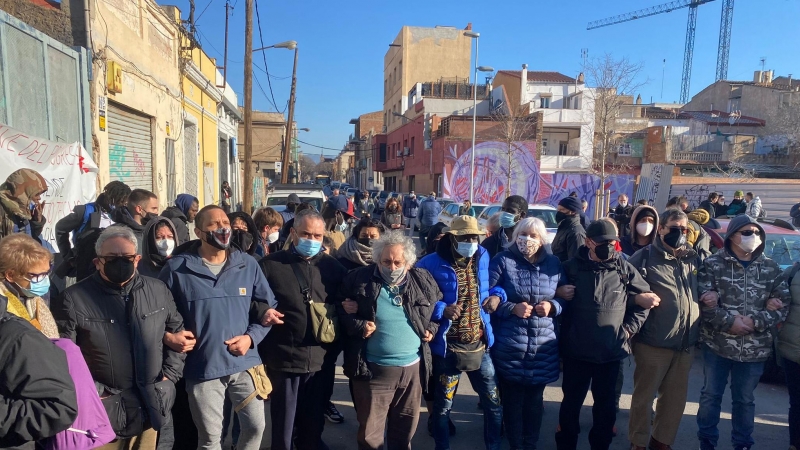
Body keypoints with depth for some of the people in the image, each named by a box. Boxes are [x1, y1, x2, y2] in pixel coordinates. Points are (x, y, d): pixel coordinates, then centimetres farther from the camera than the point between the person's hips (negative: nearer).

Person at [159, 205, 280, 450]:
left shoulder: (248, 265, 1)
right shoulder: (176, 269, -7)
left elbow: (268, 308, 6)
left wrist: (251, 337, -7)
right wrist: (169, 334, -14)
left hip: (245, 364, 3)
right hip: (202, 368, -2)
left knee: (256, 426, 14)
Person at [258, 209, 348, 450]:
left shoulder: (333, 266, 5)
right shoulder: (270, 264, -4)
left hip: (322, 361, 3)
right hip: (284, 360, -2)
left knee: (314, 422, 19)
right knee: (284, 425, 12)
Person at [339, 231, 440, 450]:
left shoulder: (423, 280, 1)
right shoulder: (360, 279, -8)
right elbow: (340, 312, 1)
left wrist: (433, 327, 3)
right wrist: (358, 326, -15)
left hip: (413, 368, 3)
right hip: (373, 370, -2)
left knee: (405, 428, 20)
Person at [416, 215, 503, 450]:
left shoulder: (483, 257, 2)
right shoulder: (432, 263, -12)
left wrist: (497, 295, -4)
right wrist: (442, 310, -22)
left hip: (480, 344, 4)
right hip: (447, 346, -3)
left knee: (493, 402, 14)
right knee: (442, 404, 14)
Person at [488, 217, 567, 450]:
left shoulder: (554, 264, 7)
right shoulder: (502, 261, -4)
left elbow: (565, 298, 13)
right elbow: (486, 297, -6)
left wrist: (553, 306, -7)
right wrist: (512, 308, -17)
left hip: (543, 345, 3)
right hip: (510, 345, -3)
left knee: (535, 398, 15)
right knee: (513, 398, 7)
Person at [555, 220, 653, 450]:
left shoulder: (624, 269, -2)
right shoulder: (572, 267, -4)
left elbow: (645, 299, 6)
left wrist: (628, 329, 0)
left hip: (611, 352, 1)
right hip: (576, 351, -1)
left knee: (606, 405, 16)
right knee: (571, 403, 12)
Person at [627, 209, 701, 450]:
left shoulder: (692, 257, 11)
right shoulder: (644, 256, -6)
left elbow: (700, 289, 24)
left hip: (686, 342, 6)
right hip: (654, 342, -5)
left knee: (676, 397, 16)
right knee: (644, 395, 6)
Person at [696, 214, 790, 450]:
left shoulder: (771, 268, 4)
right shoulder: (713, 264, -4)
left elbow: (783, 305, 0)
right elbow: (704, 301, -9)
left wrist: (754, 321, -13)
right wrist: (729, 322, -19)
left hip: (755, 348, 2)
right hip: (717, 344, -2)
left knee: (745, 399, 15)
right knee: (711, 395, 9)